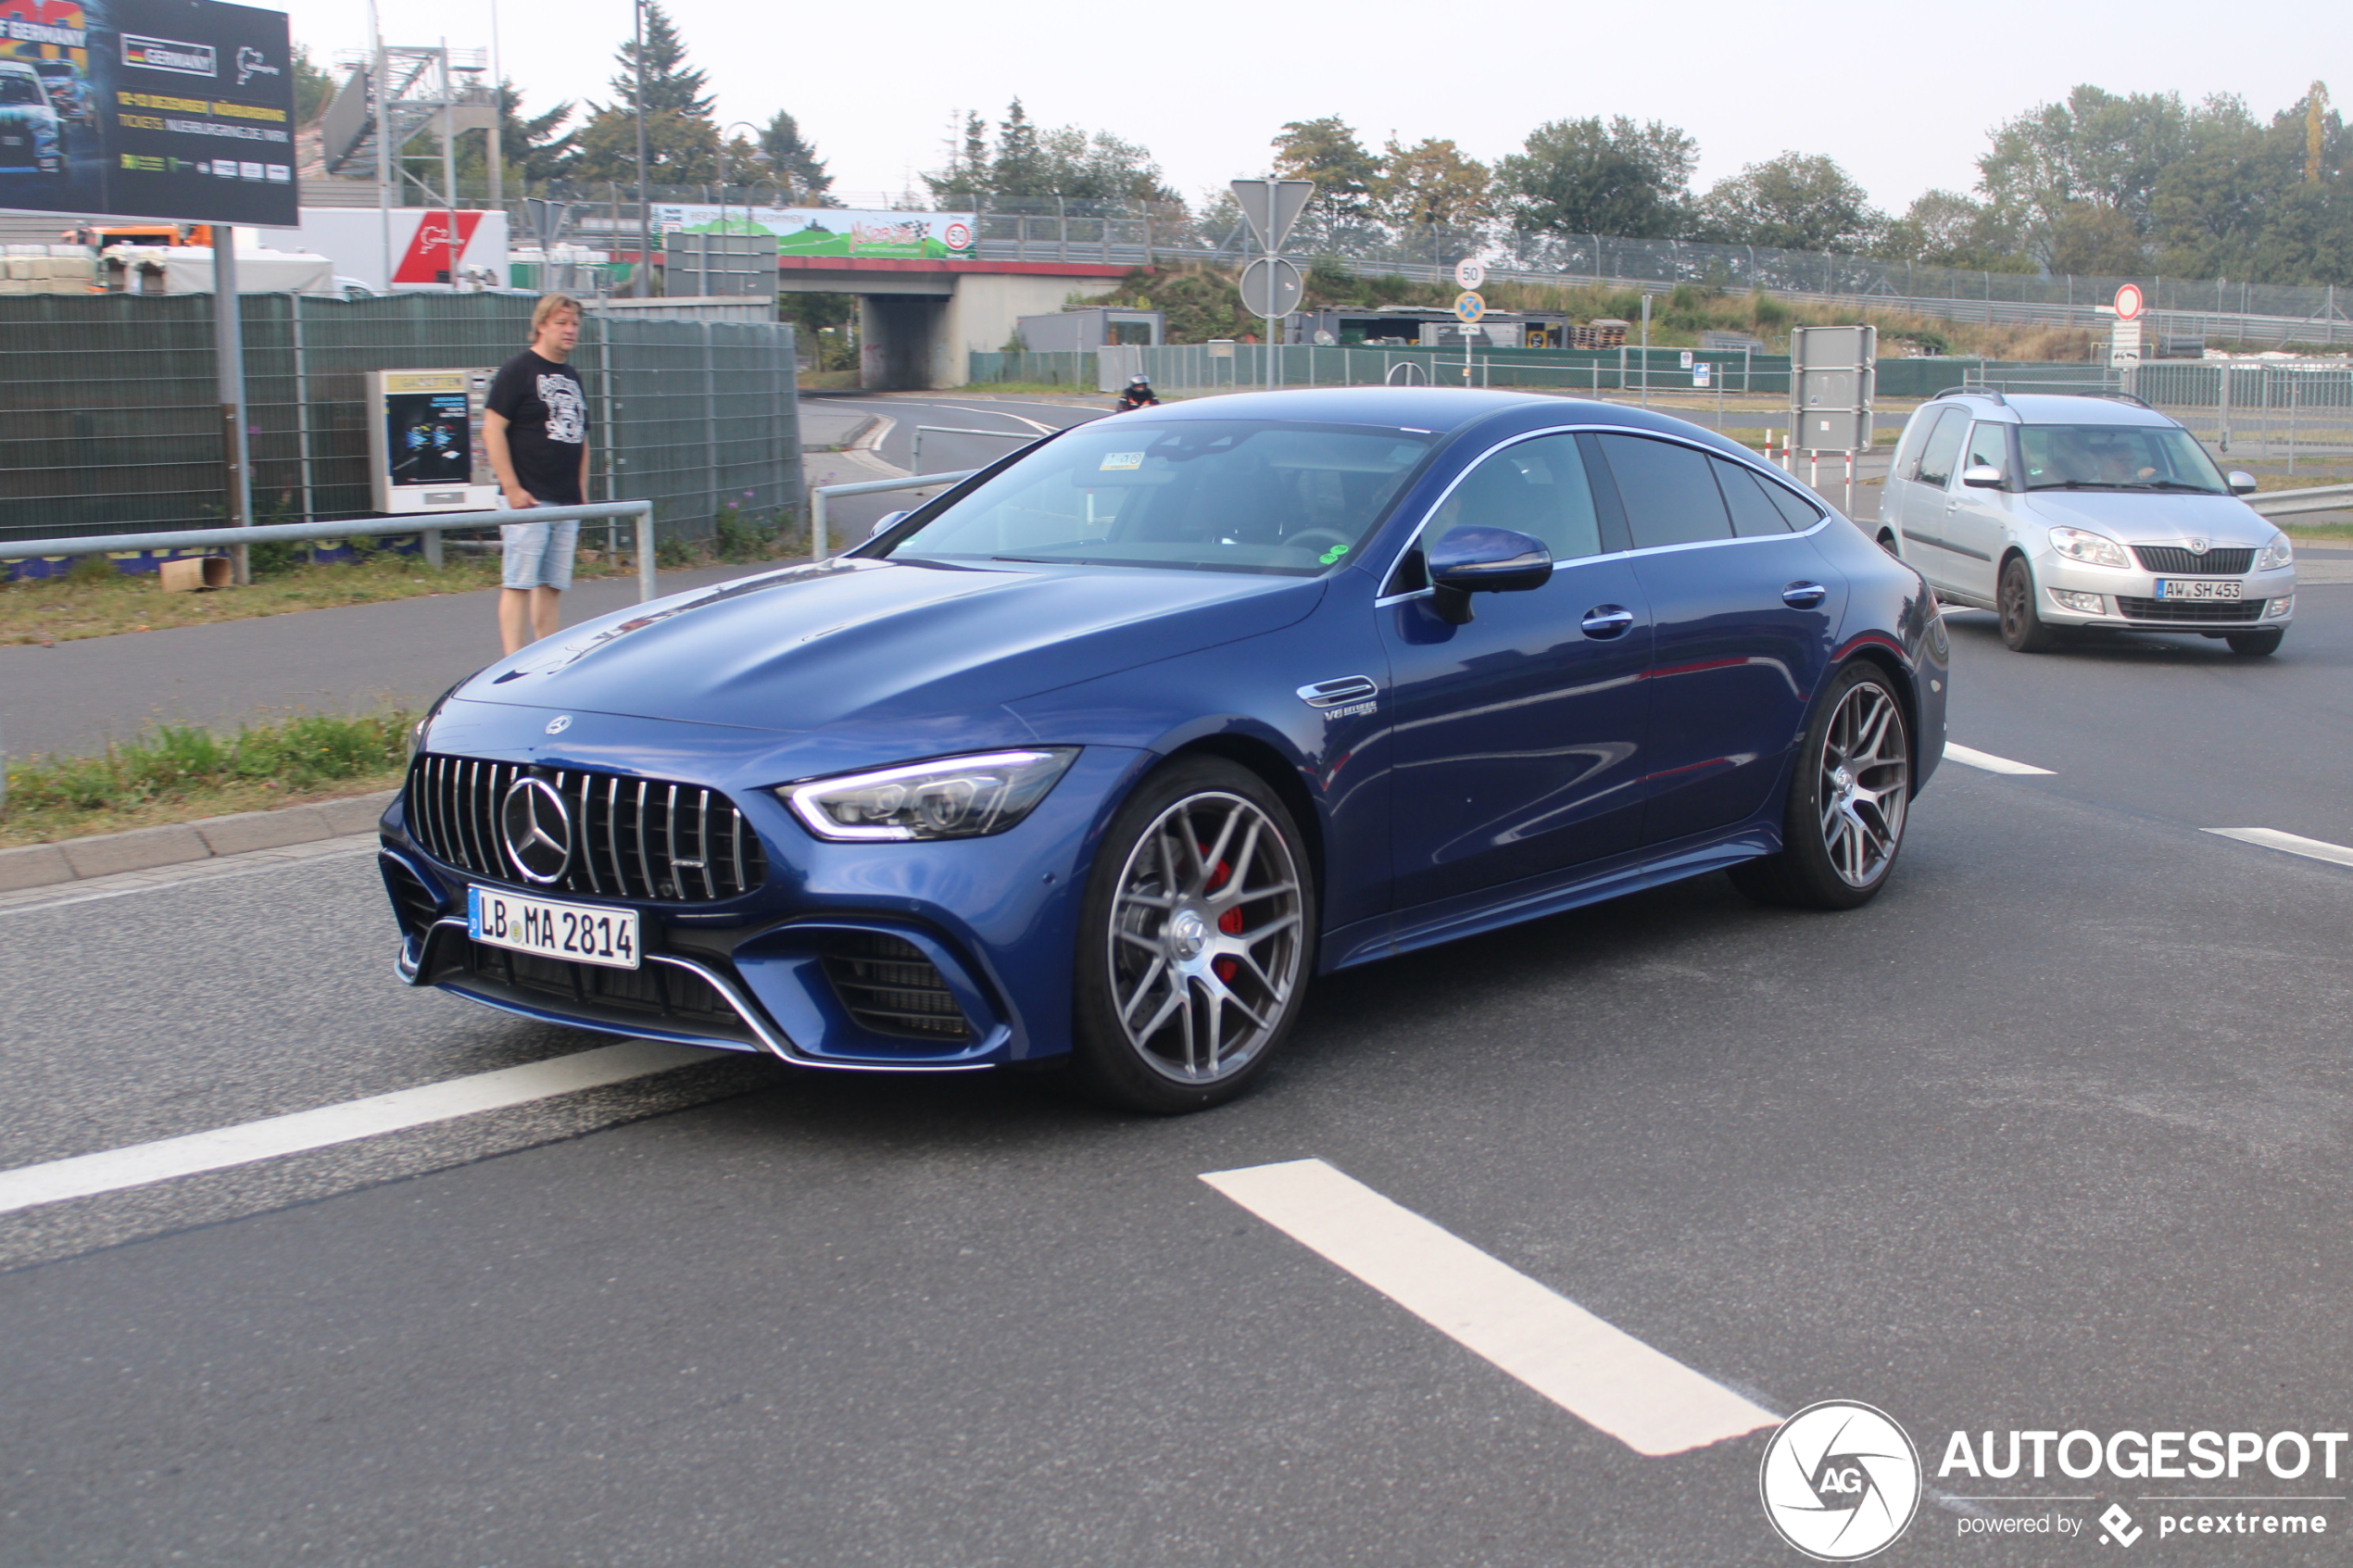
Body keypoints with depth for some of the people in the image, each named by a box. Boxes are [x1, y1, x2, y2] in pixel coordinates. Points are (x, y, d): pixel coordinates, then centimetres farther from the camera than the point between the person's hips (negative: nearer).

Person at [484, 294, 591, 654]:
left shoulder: (573, 379, 19)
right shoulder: (518, 371, -4)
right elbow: (492, 429, -10)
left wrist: (582, 492, 17)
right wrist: (512, 488, -15)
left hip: (567, 502, 7)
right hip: (527, 500, -7)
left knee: (553, 586, 7)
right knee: (519, 584, -8)